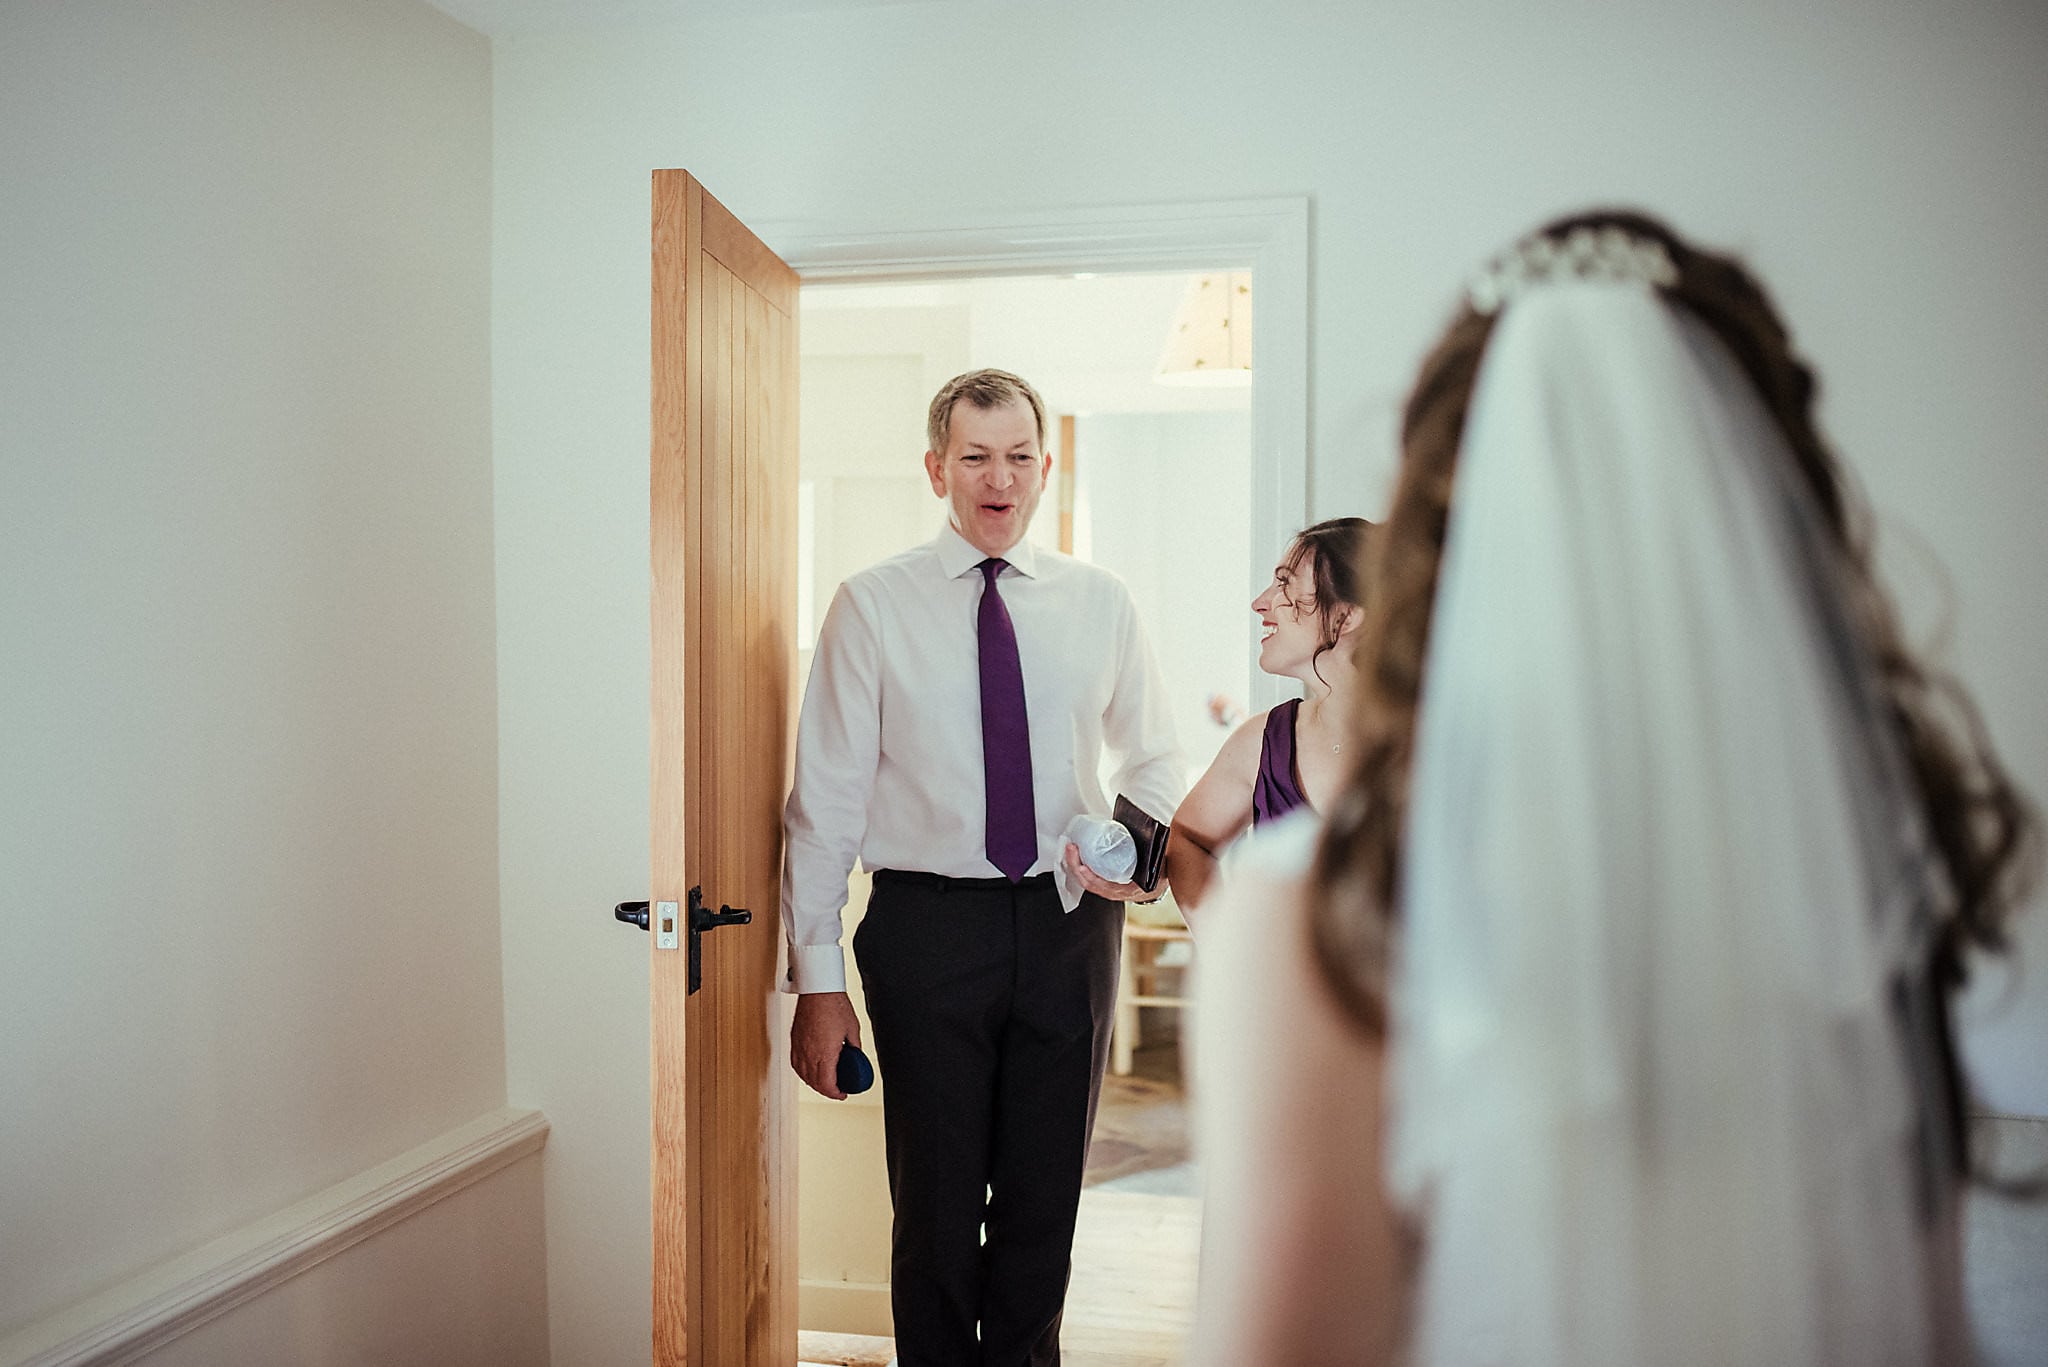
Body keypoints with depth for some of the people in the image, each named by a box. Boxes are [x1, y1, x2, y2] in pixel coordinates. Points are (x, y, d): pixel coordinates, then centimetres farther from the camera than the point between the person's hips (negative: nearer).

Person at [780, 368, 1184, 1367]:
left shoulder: (1100, 602, 6)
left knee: (1046, 1198, 16)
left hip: (1069, 920, 3)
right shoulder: (872, 606, -2)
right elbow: (826, 800, -4)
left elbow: (1152, 760, 17)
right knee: (936, 1204, 9)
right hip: (929, 921, -2)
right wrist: (817, 982, -8)